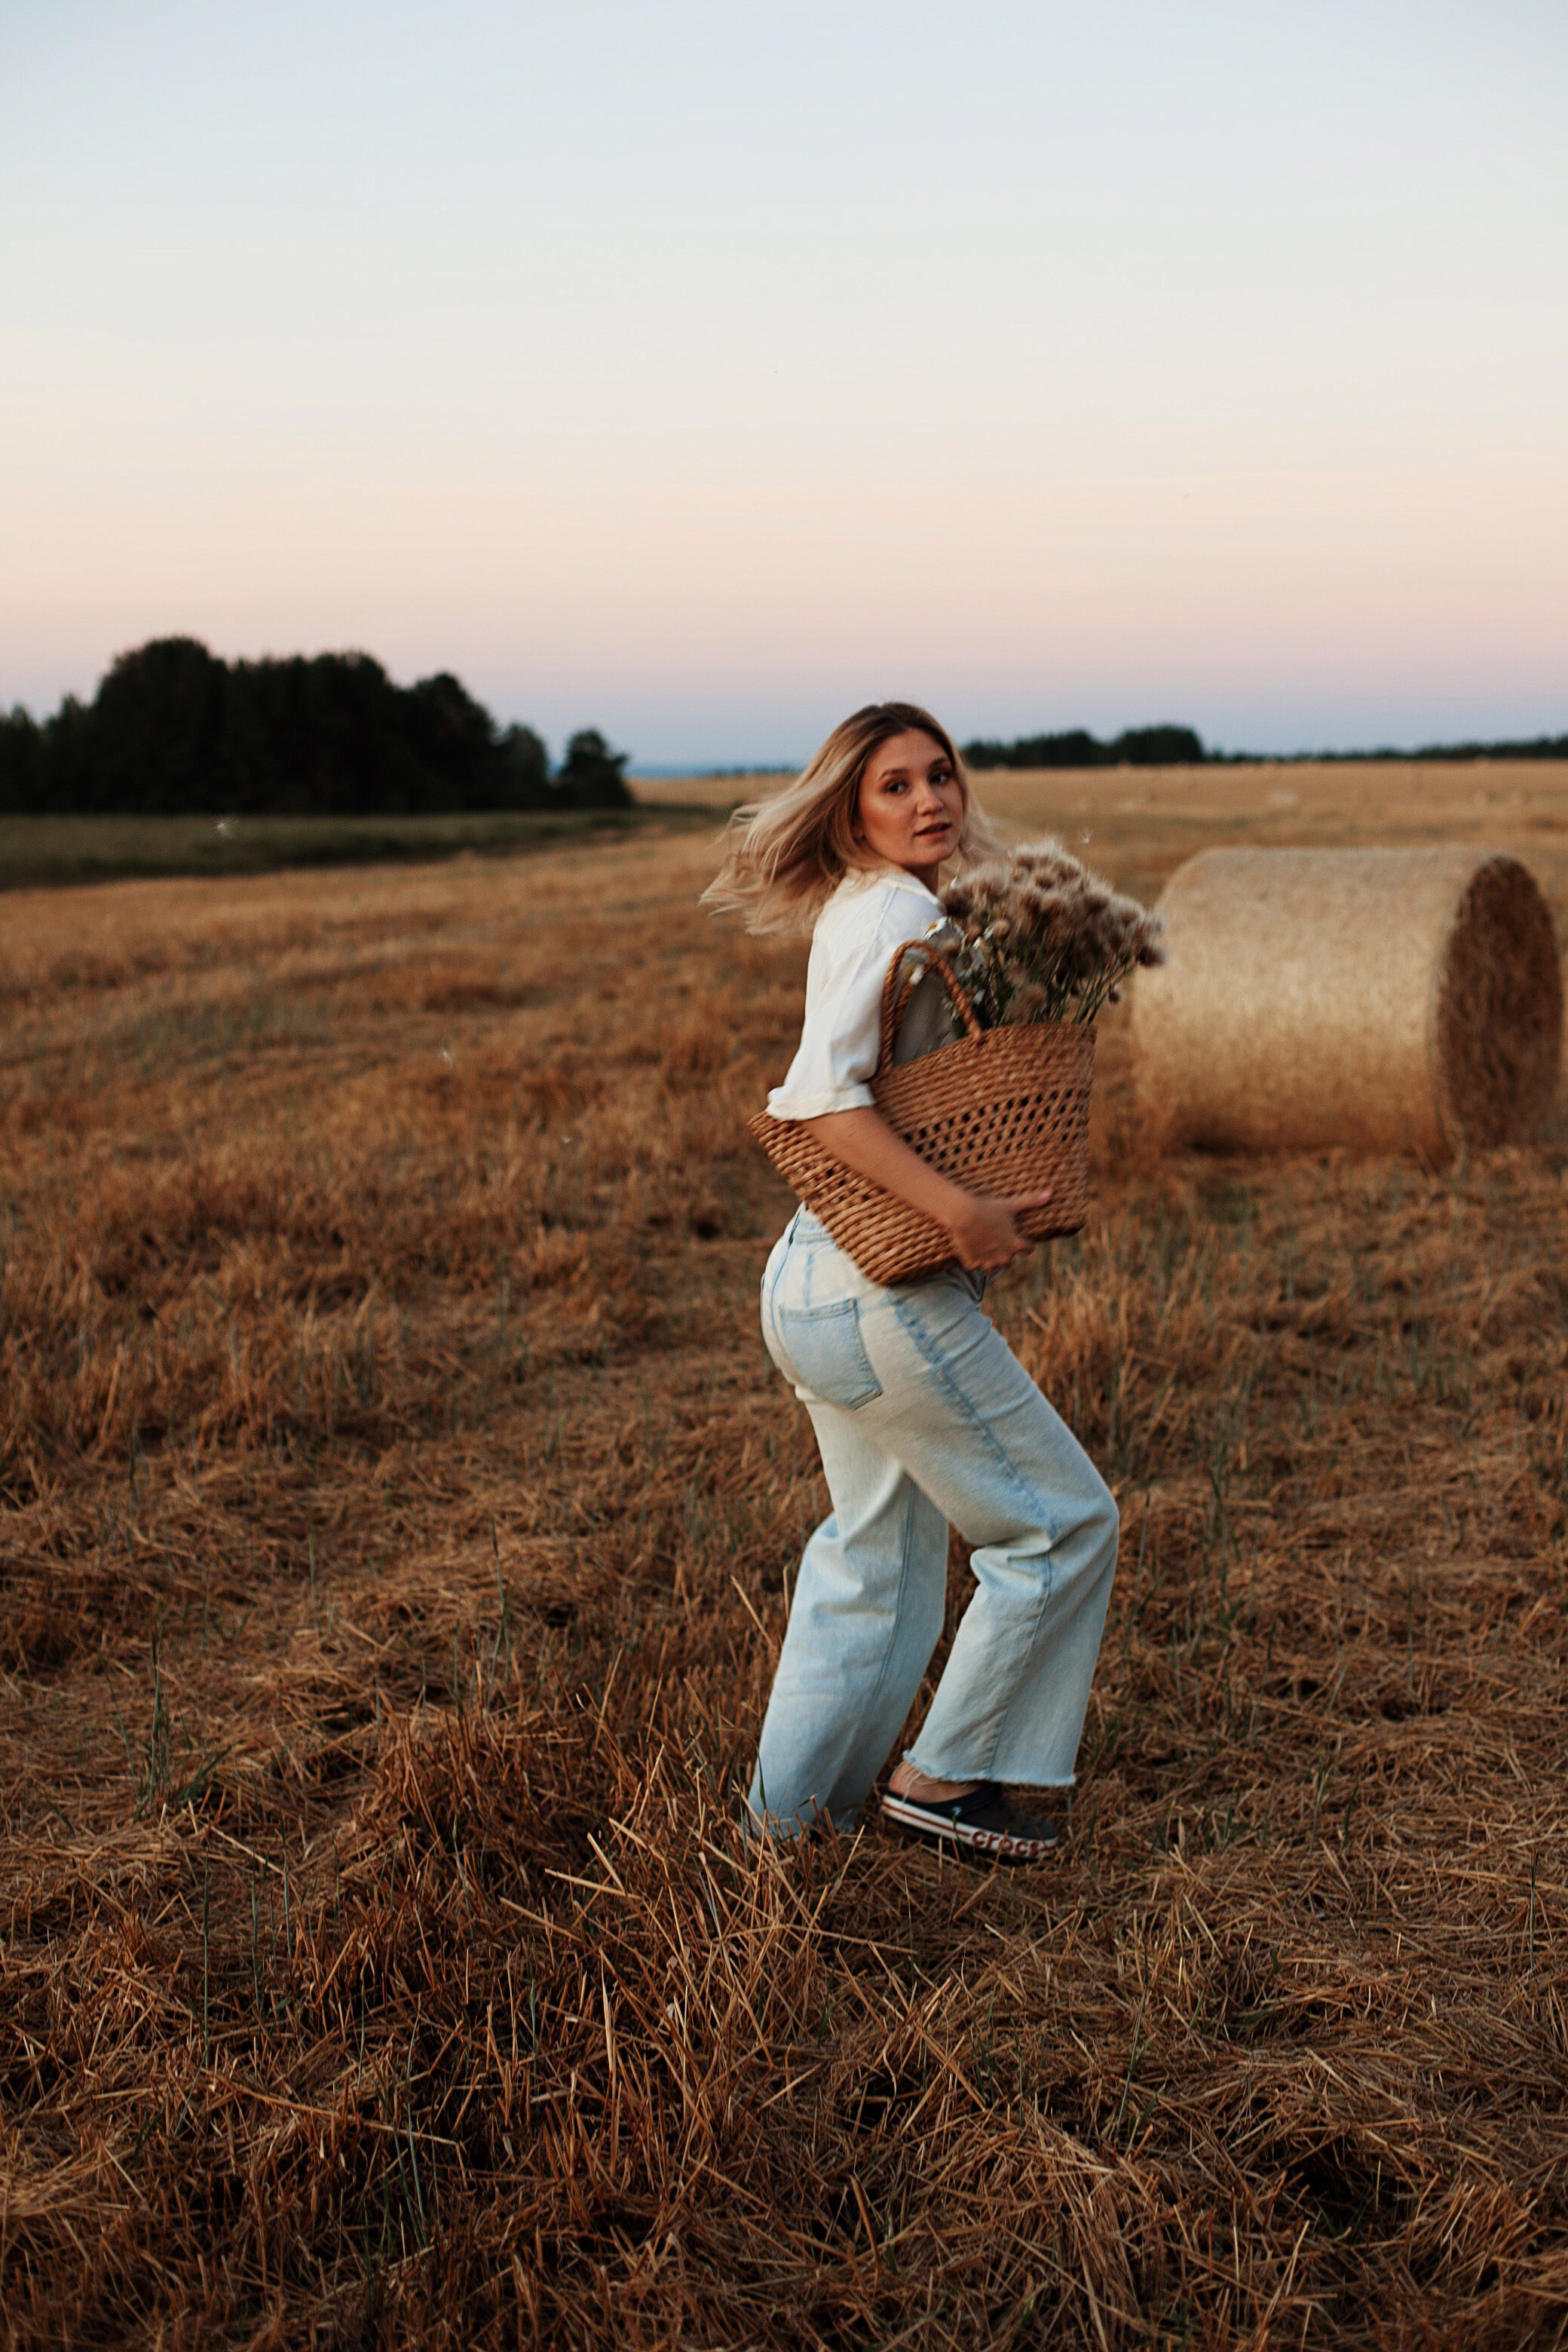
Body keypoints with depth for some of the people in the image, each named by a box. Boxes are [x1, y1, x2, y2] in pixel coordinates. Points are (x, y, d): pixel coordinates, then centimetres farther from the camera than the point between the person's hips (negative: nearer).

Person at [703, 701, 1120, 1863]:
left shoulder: (859, 911, 13)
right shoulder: (897, 915, -16)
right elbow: (822, 1095, -27)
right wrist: (963, 1210, -29)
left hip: (813, 1280, 10)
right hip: (886, 1291, -10)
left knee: (878, 1548, 23)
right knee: (1065, 1520, 4)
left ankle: (793, 1808, 32)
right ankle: (946, 1774, 14)